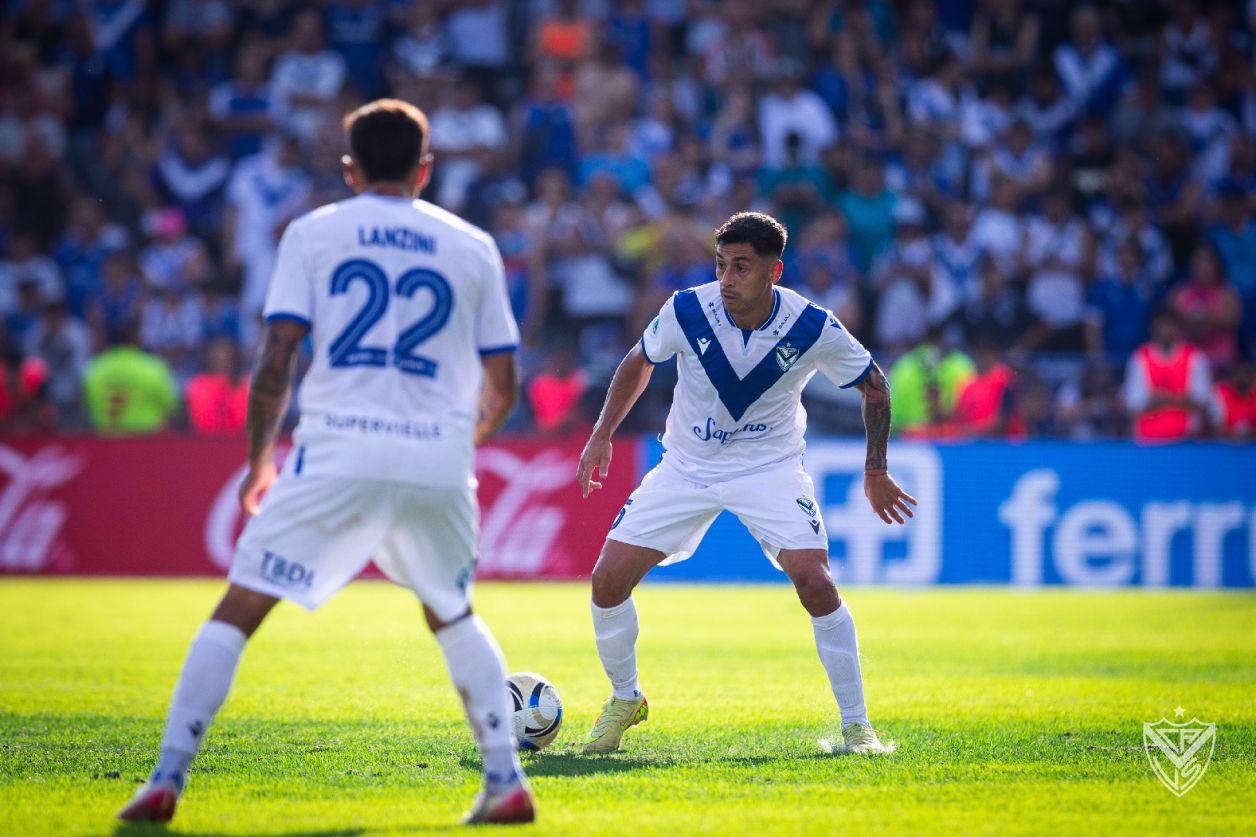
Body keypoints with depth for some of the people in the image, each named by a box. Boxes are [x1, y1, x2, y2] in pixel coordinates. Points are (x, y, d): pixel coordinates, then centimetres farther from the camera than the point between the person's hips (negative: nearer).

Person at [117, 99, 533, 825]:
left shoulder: (314, 233, 8)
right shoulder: (472, 246, 14)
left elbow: (276, 363, 0)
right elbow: (503, 386, 14)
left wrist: (260, 460, 13)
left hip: (339, 453, -2)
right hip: (439, 461, 3)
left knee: (237, 611, 3)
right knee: (454, 618, 24)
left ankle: (167, 779, -7)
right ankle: (507, 781, 14)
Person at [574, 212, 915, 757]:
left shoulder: (813, 329, -20)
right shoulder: (687, 311, -17)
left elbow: (873, 385, -1)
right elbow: (639, 363, 5)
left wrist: (876, 471, 1)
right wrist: (602, 436, 4)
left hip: (769, 466, -2)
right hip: (687, 463, 2)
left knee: (814, 580, -23)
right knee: (608, 578, -8)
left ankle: (856, 726, -9)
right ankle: (624, 700, 18)